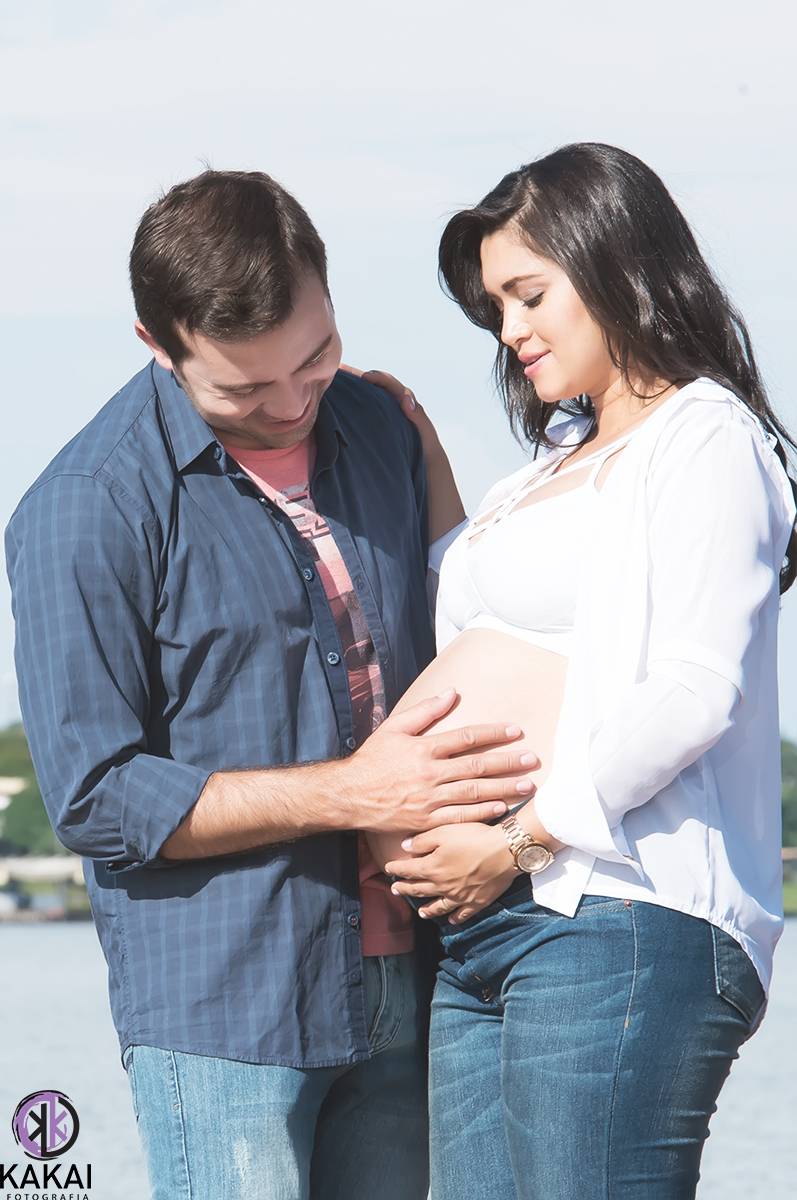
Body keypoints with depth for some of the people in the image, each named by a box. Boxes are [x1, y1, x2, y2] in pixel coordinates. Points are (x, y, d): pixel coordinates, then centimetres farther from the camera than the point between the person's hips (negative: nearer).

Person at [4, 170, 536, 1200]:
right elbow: (95, 796, -12)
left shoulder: (380, 430, 9)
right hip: (221, 1010, -5)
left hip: (401, 988, 6)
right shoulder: (87, 510, -10)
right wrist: (350, 794, -17)